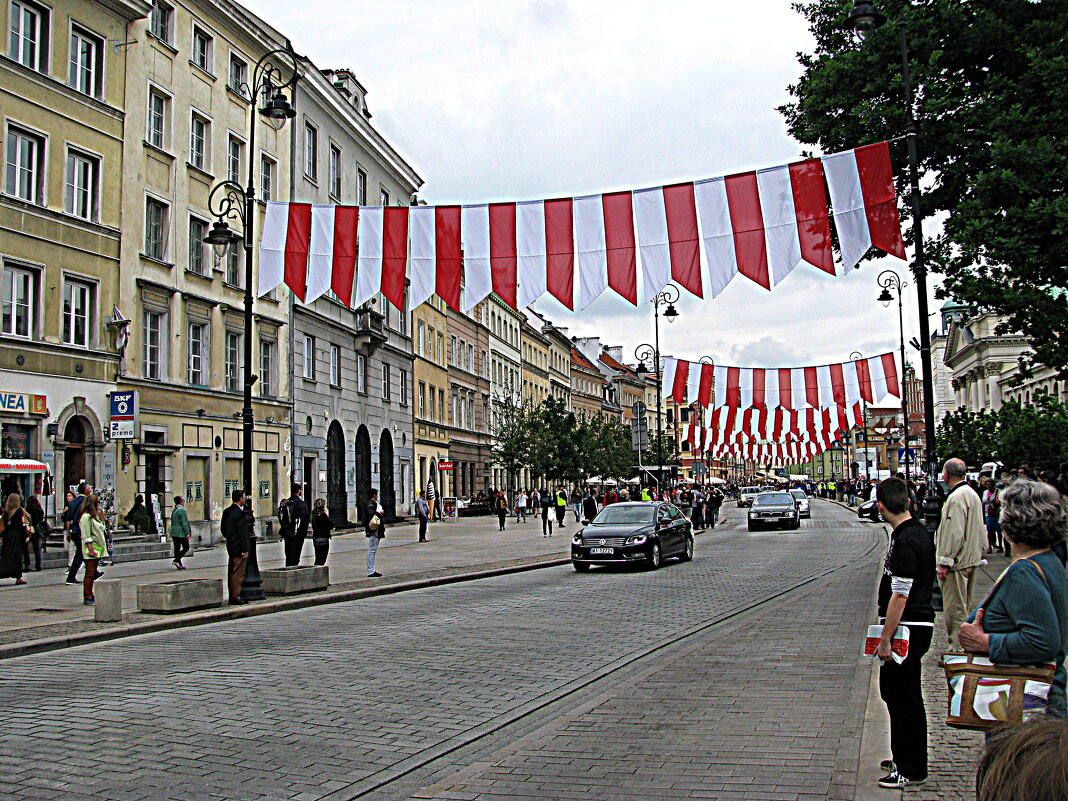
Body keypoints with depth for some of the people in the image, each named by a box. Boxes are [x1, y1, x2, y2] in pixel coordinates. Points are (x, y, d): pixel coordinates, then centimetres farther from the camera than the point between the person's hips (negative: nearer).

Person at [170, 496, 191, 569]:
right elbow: (185, 523, -17)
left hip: (174, 533, 8)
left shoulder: (173, 511, 14)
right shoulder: (182, 510, -13)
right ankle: (176, 560, -11)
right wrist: (187, 533, -17)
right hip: (181, 533, -8)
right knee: (186, 548, 1)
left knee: (177, 548, 8)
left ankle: (179, 565, 10)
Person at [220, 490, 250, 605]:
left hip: (230, 547, 9)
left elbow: (223, 529, 15)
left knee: (231, 573, 14)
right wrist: (244, 550, -16)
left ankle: (232, 597, 19)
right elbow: (242, 533, -19)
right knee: (238, 574, -4)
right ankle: (235, 598, -3)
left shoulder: (226, 511, 9)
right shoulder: (240, 513, -18)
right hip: (238, 548, -9)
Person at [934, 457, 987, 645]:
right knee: (965, 606, 18)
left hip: (956, 561, -10)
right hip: (971, 559, 10)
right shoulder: (972, 494, 13)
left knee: (955, 609, -5)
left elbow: (954, 534, -23)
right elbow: (980, 529, 19)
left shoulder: (956, 497, -19)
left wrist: (944, 562, -18)